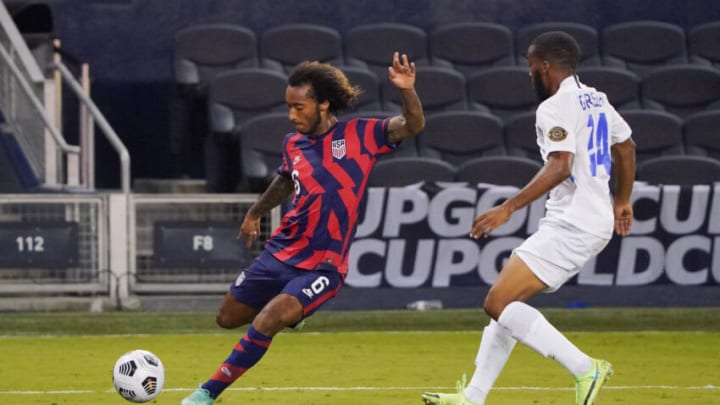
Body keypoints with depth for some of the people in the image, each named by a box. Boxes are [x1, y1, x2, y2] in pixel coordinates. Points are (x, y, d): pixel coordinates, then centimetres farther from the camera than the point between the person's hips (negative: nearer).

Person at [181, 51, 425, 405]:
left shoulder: (358, 136, -10)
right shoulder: (293, 144, 3)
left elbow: (413, 126, -20)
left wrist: (407, 91, -38)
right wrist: (256, 212, 37)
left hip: (322, 266, -6)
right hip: (280, 253, 6)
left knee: (266, 322, -23)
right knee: (228, 317, 14)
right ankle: (288, 310, 42)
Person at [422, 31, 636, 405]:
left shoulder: (555, 107, -13)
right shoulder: (596, 100, 16)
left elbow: (559, 167, -25)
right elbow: (625, 147, 30)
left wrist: (507, 209, -27)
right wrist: (622, 200, 44)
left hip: (571, 226, -10)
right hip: (595, 219, 10)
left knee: (498, 303, -13)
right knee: (506, 303, 14)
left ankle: (584, 368, -14)